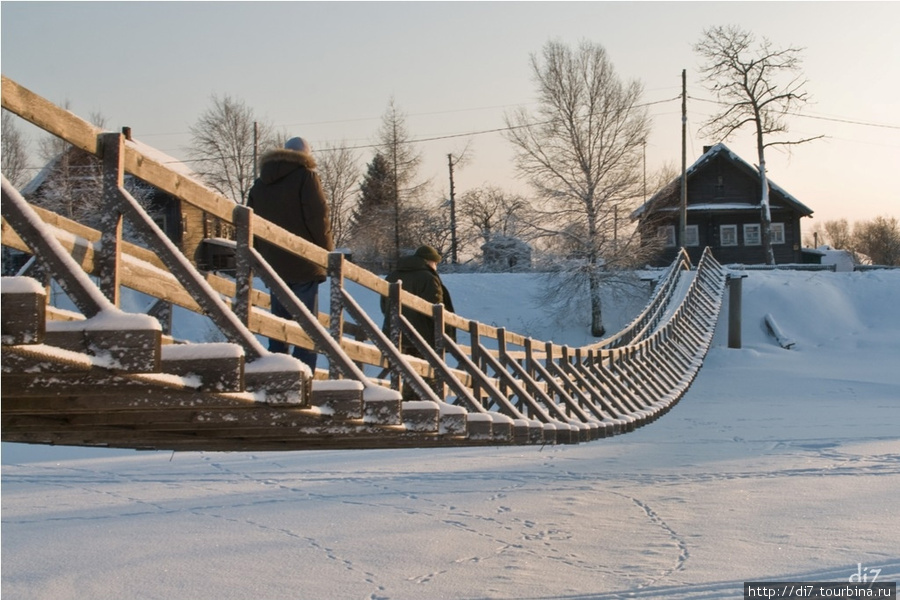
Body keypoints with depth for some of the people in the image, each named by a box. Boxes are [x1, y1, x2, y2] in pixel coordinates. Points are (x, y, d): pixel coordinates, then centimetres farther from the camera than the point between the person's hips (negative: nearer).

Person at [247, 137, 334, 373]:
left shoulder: (260, 183, 16)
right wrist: (328, 252, -2)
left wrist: (263, 256, 17)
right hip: (304, 266, -6)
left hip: (273, 265, 6)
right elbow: (318, 217, -12)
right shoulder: (305, 176, -4)